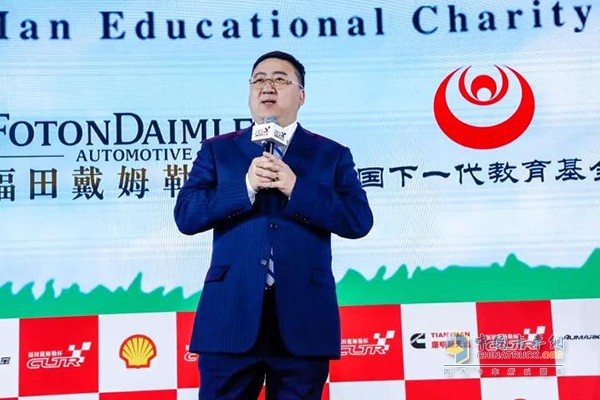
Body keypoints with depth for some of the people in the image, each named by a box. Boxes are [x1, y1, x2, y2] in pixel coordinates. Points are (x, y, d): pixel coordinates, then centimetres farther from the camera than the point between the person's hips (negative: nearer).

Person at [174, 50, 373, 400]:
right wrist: (246, 186, -12)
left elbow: (359, 221, -2)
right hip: (230, 316, 1)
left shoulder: (332, 155, 10)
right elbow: (186, 216, 0)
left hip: (303, 319, 0)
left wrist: (296, 187, -12)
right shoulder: (217, 150, 12)